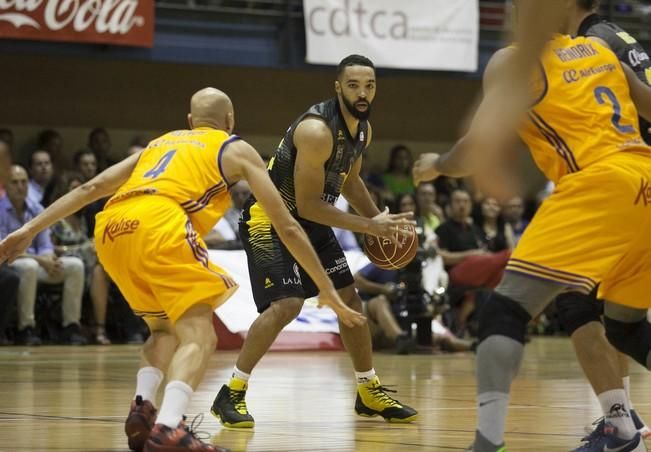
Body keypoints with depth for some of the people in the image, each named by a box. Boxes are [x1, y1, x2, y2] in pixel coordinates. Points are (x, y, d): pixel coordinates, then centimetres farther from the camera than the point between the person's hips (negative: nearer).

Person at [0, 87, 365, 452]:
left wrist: (29, 230, 30)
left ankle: (142, 408, 1)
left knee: (167, 329, 24)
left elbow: (91, 188, 29)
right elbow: (287, 226, 19)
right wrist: (328, 290, 23)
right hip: (159, 224, -6)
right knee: (198, 334, -7)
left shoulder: (161, 142, 36)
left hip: (110, 230, 6)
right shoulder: (237, 149, 22)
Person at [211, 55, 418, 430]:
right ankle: (232, 394, -13)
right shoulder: (316, 130, -28)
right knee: (286, 304, -23)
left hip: (311, 222, 9)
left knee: (350, 299, 11)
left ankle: (370, 392, 25)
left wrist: (381, 220, 9)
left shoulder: (363, 130, 1)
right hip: (270, 219, -9)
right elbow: (307, 204, -27)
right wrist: (369, 226, -26)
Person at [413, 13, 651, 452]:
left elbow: (476, 153, -1)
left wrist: (435, 165, 20)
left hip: (601, 182, -7)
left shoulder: (514, 61, 6)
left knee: (507, 308, -7)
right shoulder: (600, 50, 24)